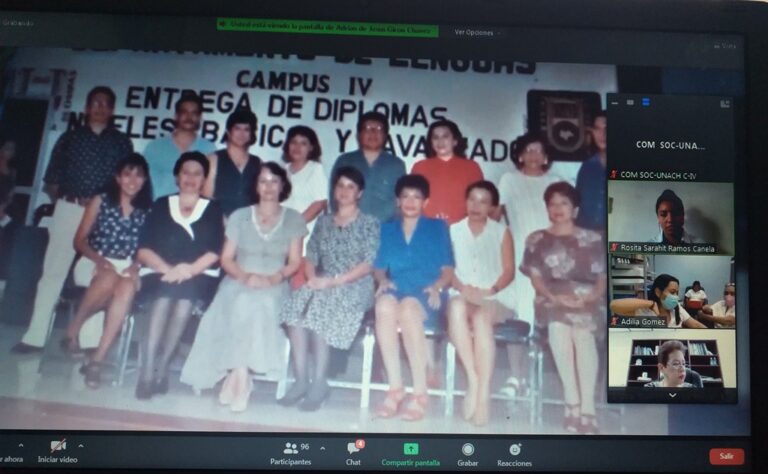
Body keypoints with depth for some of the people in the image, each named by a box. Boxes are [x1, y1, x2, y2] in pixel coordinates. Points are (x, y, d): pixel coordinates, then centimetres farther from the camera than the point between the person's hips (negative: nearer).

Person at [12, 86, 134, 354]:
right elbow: (52, 177, 11)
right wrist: (61, 197, -3)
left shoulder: (122, 142, 11)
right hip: (68, 209, 1)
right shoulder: (70, 137, 13)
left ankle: (91, 342, 0)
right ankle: (35, 336, 5)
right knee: (52, 271, 0)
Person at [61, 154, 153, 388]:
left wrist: (135, 265, -16)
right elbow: (80, 240, 4)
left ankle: (97, 359, -35)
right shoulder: (101, 201, 6)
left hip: (127, 268, 1)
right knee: (109, 278, -38)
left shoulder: (147, 210, 9)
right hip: (94, 263, -1)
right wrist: (99, 259, -14)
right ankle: (73, 330, -16)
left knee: (128, 286, -36)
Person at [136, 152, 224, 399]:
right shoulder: (161, 205, 18)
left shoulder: (213, 209, 17)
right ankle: (147, 371, -36)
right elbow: (144, 250, 6)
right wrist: (169, 269, -12)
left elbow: (214, 253, 4)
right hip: (160, 276, 1)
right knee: (166, 295, -33)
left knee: (185, 290, -34)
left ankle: (160, 368, -31)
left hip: (199, 278, 0)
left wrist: (189, 269, -15)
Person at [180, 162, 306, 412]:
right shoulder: (239, 216, 14)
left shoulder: (293, 219, 12)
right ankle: (242, 377, -35)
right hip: (238, 283, 1)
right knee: (242, 304, -36)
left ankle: (237, 374, -35)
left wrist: (273, 278, -14)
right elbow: (226, 258, 8)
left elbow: (294, 262, 5)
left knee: (262, 303, -36)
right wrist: (245, 276, -12)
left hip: (275, 287, 0)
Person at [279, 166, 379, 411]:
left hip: (355, 287, -4)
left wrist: (334, 281, -16)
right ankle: (301, 380, -24)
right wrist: (313, 278, -9)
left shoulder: (369, 223, 4)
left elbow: (369, 263, -7)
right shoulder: (323, 221, 19)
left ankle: (319, 382, -25)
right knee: (298, 304, -29)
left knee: (321, 307, -34)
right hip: (322, 284, 4)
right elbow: (310, 256, 14)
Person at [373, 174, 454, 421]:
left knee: (408, 310, -38)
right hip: (396, 290, 2)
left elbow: (448, 269, 9)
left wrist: (437, 286, -10)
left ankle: (420, 393, -33)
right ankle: (395, 388, -31)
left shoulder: (438, 227, 15)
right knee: (384, 306, -36)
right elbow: (379, 266, 18)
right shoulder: (387, 229, 22)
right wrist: (382, 280, -4)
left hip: (426, 294, -2)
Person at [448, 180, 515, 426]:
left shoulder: (501, 232, 12)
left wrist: (489, 291, -14)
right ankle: (473, 380, -34)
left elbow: (509, 271, 4)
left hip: (496, 298, -1)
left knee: (481, 317, -36)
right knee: (456, 307, -36)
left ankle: (483, 393, -37)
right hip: (462, 295, 1)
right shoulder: (454, 230, 15)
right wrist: (464, 288, -13)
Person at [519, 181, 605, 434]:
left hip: (586, 301, 0)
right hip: (551, 300, 0)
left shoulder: (593, 239, 14)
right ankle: (573, 401, -30)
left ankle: (587, 406, -34)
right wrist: (555, 298, -11)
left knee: (582, 332, -33)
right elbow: (535, 277, 7)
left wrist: (590, 297, -13)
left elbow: (603, 277, 8)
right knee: (558, 326, -34)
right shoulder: (537, 240, 15)